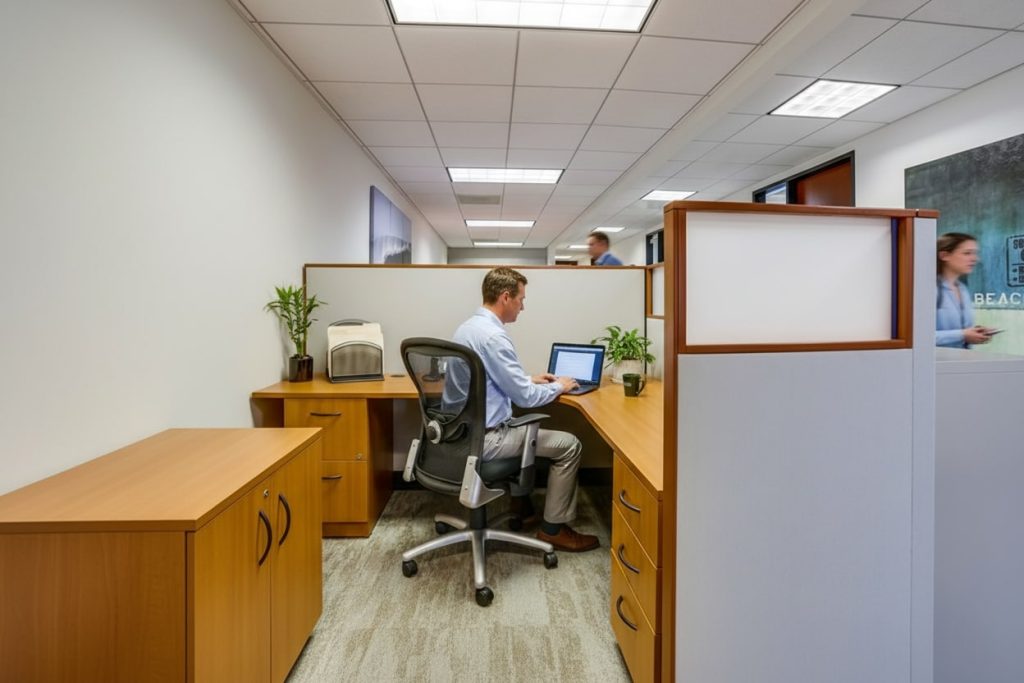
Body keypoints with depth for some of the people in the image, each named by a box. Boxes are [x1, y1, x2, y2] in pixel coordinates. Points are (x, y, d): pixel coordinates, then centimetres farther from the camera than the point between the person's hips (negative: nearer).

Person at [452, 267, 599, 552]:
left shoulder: (468, 326, 7)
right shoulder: (493, 335, -23)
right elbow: (525, 398, -19)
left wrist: (531, 379, 17)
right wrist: (558, 386, -1)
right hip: (483, 438, -10)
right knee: (570, 445, 0)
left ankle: (521, 502, 39)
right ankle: (553, 529, 13)